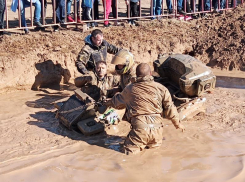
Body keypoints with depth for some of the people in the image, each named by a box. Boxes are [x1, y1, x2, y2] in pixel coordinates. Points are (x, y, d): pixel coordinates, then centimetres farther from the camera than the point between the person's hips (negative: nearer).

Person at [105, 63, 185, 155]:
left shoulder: (129, 89, 6)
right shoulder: (161, 88, 4)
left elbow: (117, 102, 25)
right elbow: (170, 108, 4)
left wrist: (108, 102, 48)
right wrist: (177, 123, 19)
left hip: (139, 127, -3)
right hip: (157, 128, 3)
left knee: (129, 150, 13)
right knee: (156, 145, 32)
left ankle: (140, 145, -4)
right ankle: (151, 143, 10)